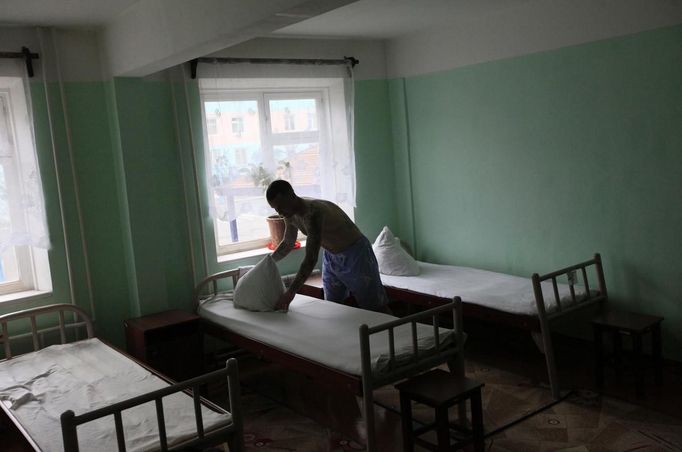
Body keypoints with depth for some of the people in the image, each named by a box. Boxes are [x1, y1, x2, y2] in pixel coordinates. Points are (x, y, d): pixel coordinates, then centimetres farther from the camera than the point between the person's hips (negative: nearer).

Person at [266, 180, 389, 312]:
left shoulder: (313, 212, -35)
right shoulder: (290, 214, -7)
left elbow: (311, 259, -39)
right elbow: (288, 243, 13)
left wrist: (291, 292, -41)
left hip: (355, 254, -8)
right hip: (330, 257, 8)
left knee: (376, 308, -3)